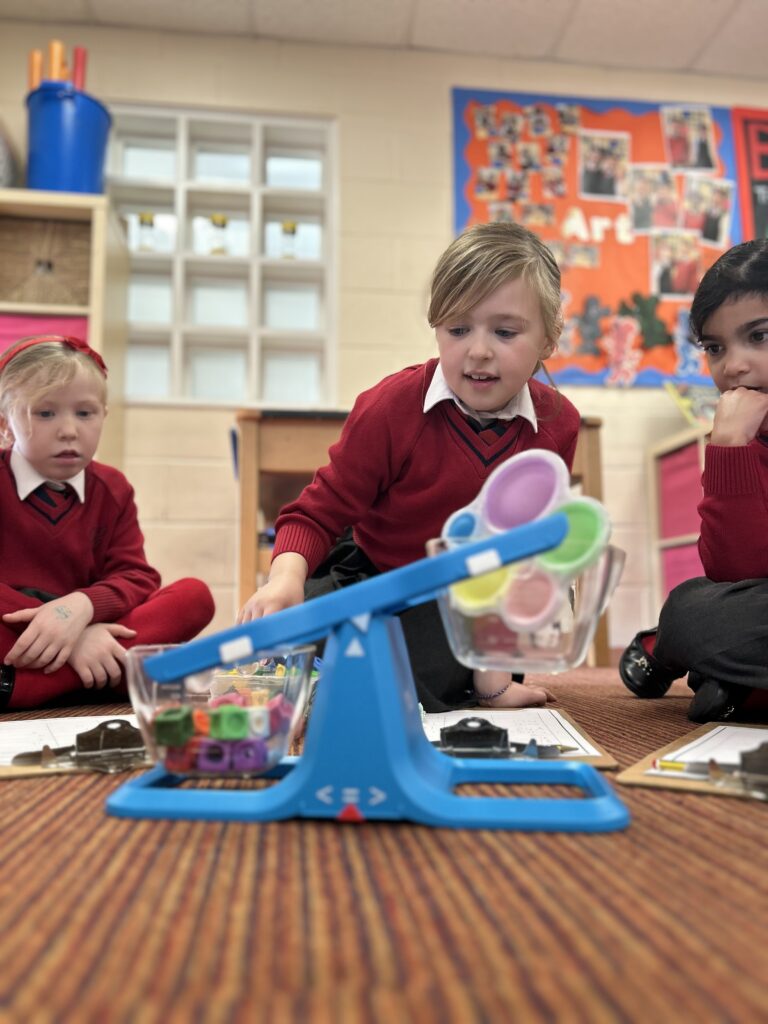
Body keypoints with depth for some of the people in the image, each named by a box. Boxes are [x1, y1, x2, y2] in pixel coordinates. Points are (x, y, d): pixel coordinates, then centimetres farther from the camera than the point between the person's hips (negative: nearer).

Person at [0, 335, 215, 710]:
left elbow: (137, 577, -3)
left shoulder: (111, 490, 9)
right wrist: (72, 635, -25)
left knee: (194, 596, -17)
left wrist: (81, 607, -25)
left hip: (88, 641, 5)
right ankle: (121, 669, -31)